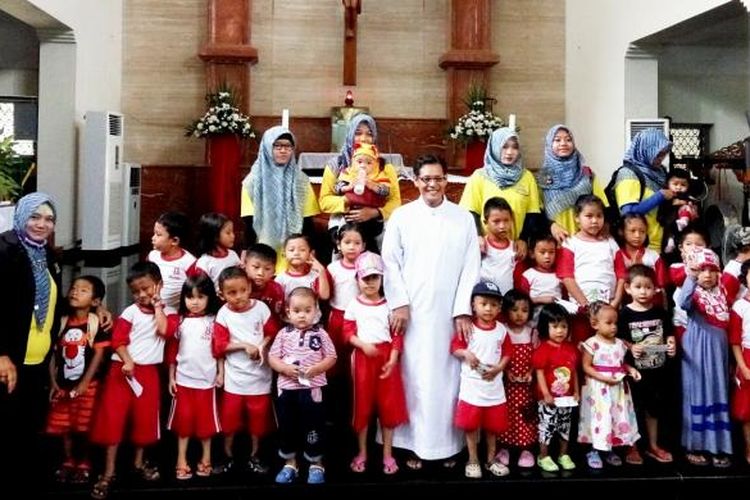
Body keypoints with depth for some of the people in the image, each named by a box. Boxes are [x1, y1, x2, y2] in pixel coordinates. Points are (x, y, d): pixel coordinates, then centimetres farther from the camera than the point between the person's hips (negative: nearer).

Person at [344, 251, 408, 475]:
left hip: (386, 358, 0)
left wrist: (392, 360, -11)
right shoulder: (353, 306, 3)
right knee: (362, 405, 8)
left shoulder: (388, 305, 3)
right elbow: (348, 332, -1)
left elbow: (397, 335, 0)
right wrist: (363, 345, -18)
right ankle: (362, 453, 21)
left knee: (389, 405, 4)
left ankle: (387, 454, 17)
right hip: (363, 357, 0)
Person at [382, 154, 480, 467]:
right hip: (411, 312, 0)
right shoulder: (401, 216, 5)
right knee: (413, 377, 3)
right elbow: (390, 262, 1)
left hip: (449, 313, 0)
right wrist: (399, 303, -7)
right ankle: (414, 444, 13)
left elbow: (470, 268, 2)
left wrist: (463, 310, -5)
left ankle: (447, 444, 16)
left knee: (446, 378, 4)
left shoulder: (463, 218, 6)